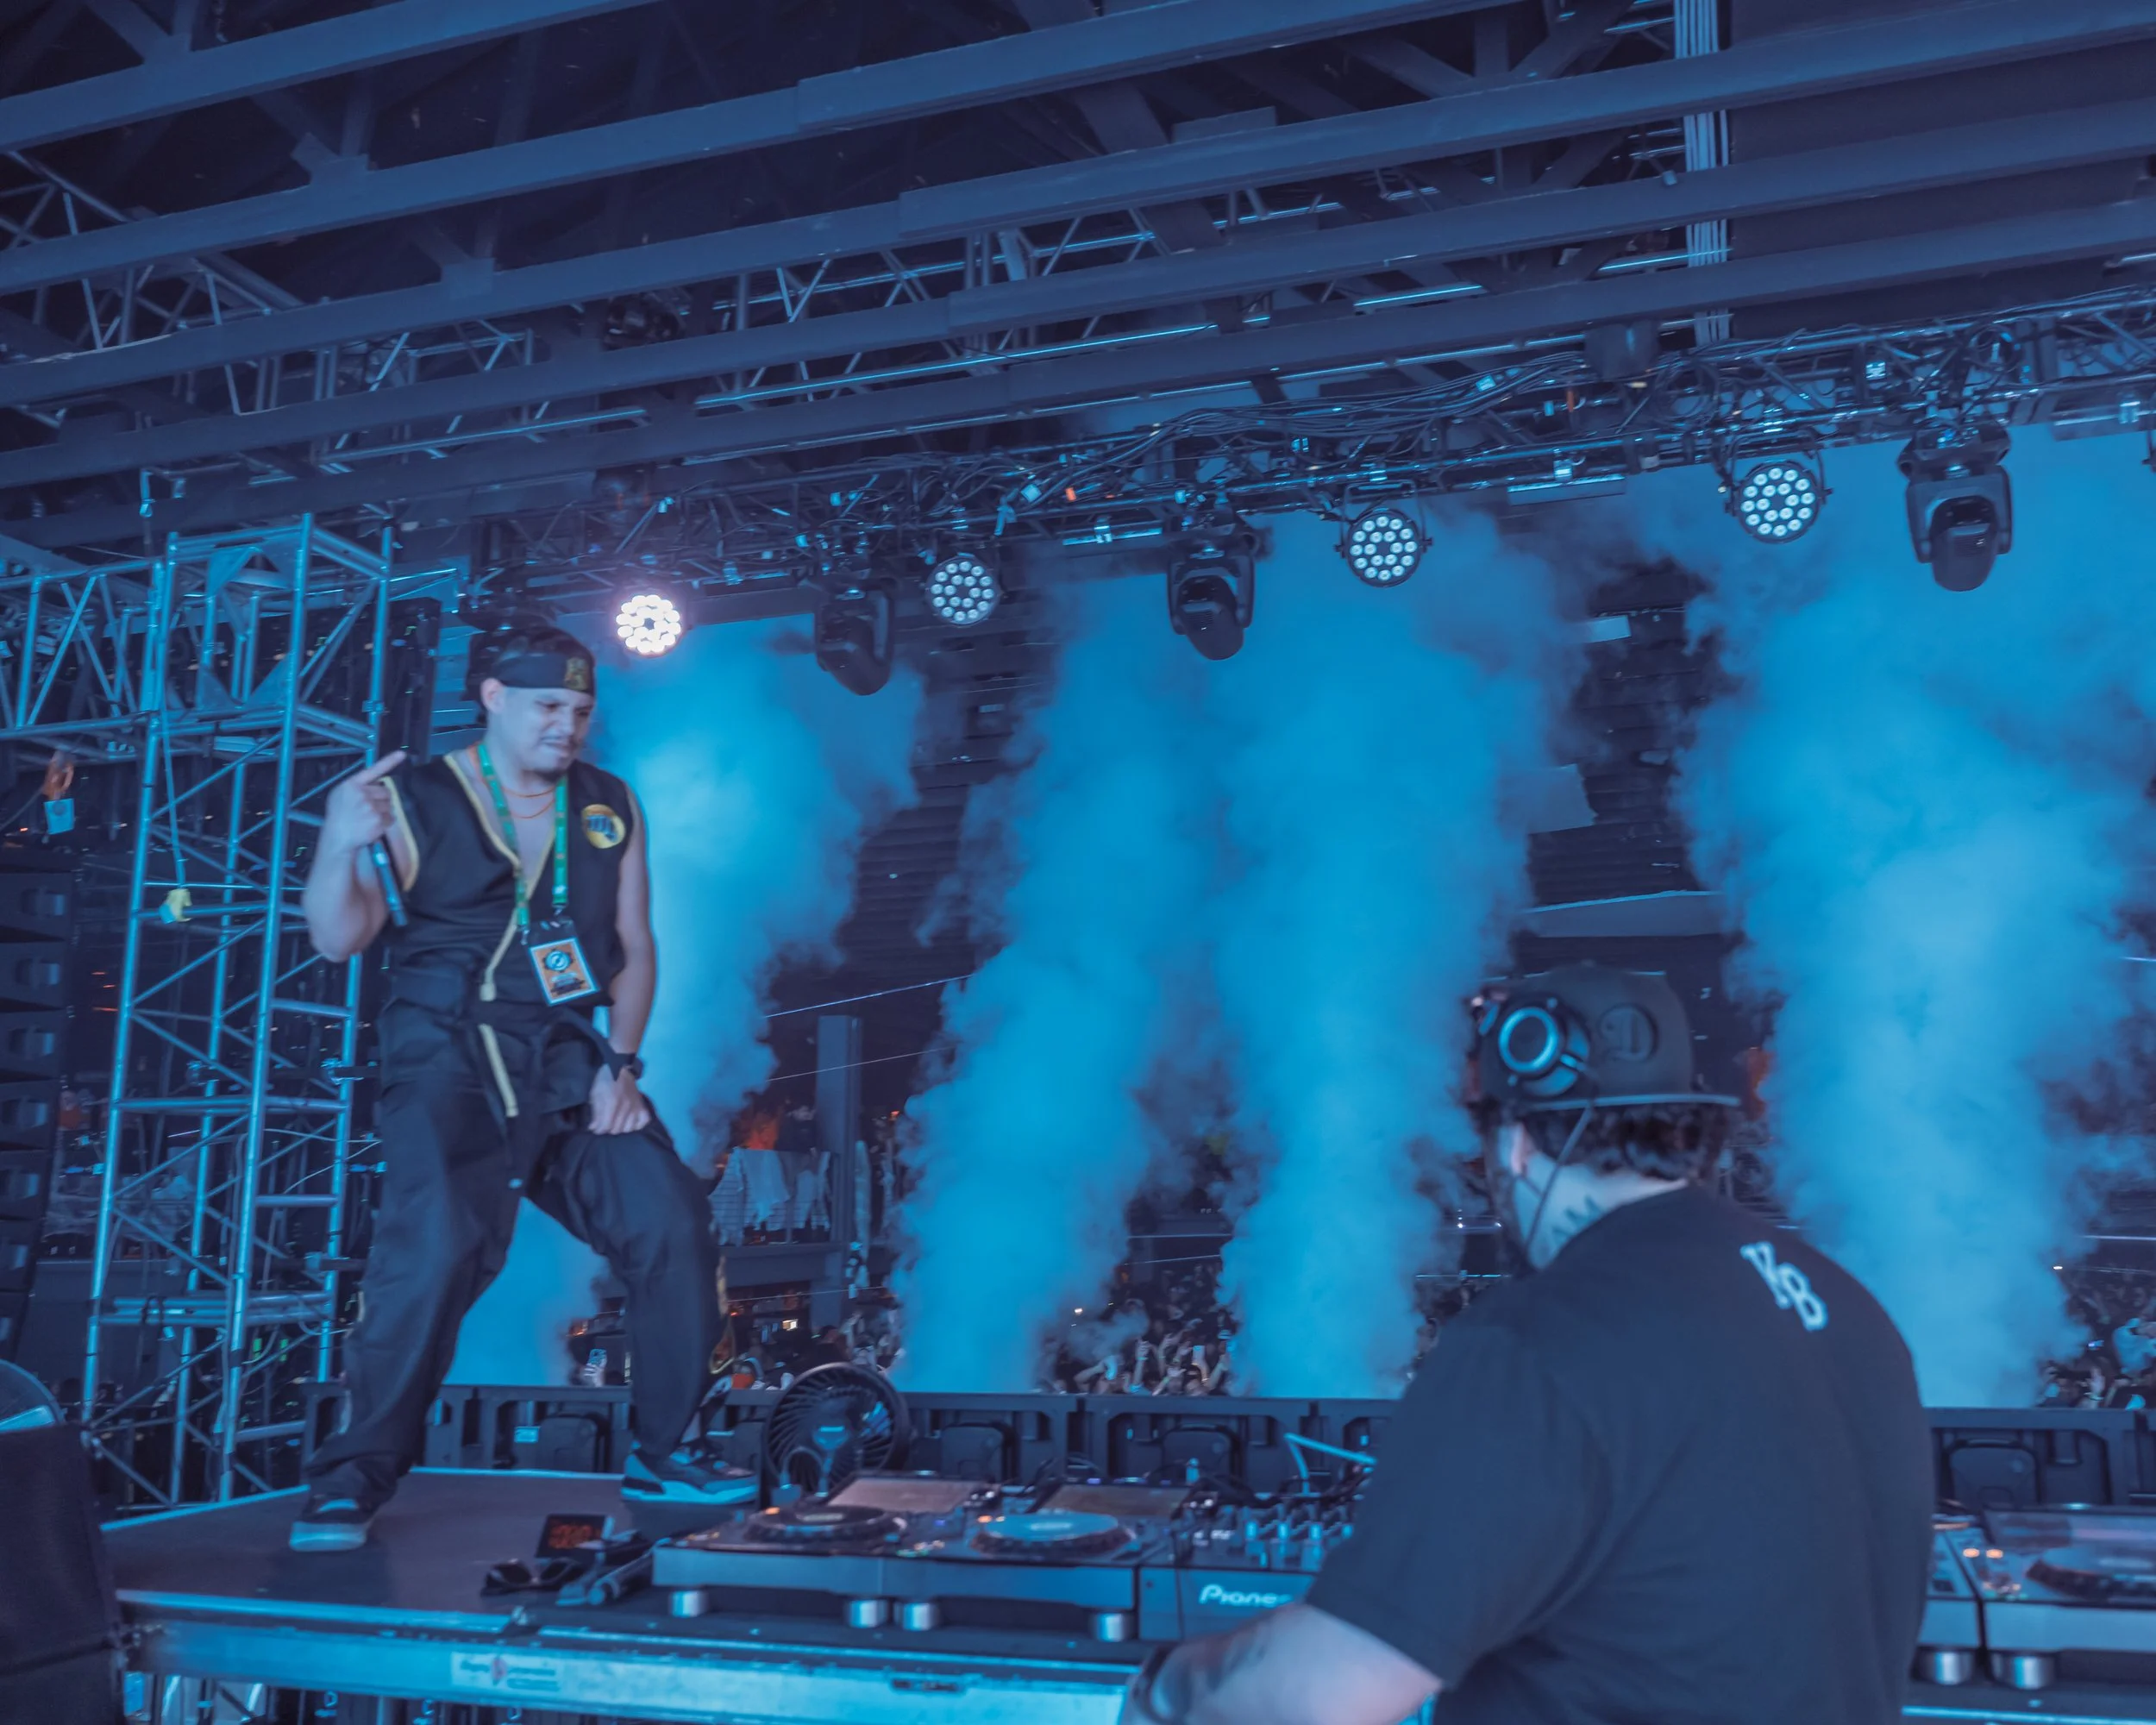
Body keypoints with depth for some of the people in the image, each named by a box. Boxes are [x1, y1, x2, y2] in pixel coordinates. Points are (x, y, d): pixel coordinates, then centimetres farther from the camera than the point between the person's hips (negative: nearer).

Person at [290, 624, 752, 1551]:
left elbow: (635, 946, 11)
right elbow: (338, 939, -5)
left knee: (671, 1221, -8)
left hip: (573, 1062, 4)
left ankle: (663, 1452, 10)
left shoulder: (611, 807, 13)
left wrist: (621, 1063, -1)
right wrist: (342, 844, -24)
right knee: (434, 1244, -23)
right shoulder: (414, 799, 2)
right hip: (450, 1058, -4)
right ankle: (353, 1478, -5)